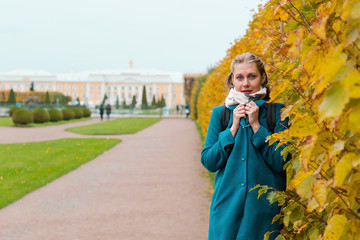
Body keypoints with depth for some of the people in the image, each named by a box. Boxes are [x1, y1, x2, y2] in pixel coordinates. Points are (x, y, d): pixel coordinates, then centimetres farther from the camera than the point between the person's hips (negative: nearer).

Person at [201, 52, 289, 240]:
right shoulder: (219, 113, 6)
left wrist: (256, 125, -12)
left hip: (265, 209, -1)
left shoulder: (277, 112, -1)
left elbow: (281, 163, -9)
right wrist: (233, 127, -8)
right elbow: (208, 162, 0)